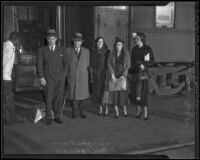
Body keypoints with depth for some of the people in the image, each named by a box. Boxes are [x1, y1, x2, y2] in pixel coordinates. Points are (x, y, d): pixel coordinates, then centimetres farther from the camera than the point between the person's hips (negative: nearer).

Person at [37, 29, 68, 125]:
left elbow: (65, 63, 15)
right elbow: (40, 64, 3)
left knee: (59, 98, 2)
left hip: (60, 78, 1)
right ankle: (49, 118, 9)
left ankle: (58, 117, 12)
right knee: (48, 98, -3)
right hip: (48, 78, -1)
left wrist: (64, 73, 2)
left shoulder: (62, 50, 10)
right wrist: (41, 77, -5)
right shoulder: (42, 50, 6)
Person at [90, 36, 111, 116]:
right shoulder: (93, 52, 8)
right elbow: (92, 64, 11)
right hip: (96, 75, 3)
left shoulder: (107, 51, -2)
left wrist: (108, 73, -10)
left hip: (104, 74, -3)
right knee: (97, 91, 5)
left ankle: (106, 110, 1)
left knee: (105, 91, -6)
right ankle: (100, 109, 14)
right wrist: (92, 75, 5)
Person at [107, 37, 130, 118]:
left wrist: (123, 76, -13)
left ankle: (125, 109, 6)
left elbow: (128, 65, -3)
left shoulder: (126, 54, -2)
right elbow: (109, 64, -4)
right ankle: (116, 112, 6)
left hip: (123, 75, -1)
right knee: (115, 93, -2)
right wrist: (112, 75, -15)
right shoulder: (112, 54, 0)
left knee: (123, 91, -12)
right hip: (114, 75, 1)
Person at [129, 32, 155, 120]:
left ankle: (145, 112, -1)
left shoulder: (148, 49, -4)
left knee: (142, 93, -11)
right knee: (134, 93, 6)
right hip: (134, 73, 5)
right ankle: (139, 110, 23)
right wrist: (130, 72, 7)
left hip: (143, 72, -5)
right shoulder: (134, 49, 10)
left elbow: (152, 61, -3)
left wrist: (144, 65, -20)